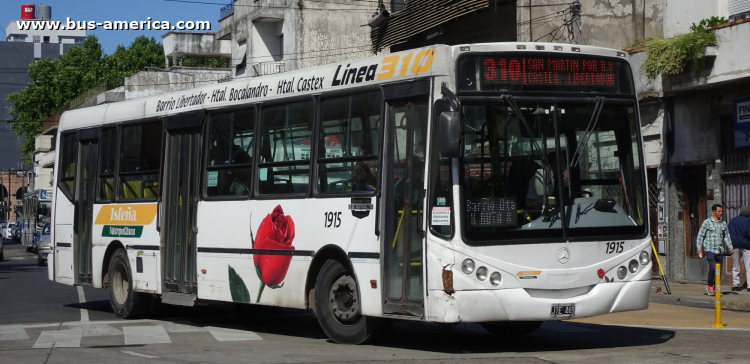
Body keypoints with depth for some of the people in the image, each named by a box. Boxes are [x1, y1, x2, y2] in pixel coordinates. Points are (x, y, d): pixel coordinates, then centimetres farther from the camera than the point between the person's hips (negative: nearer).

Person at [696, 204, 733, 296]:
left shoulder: (723, 223, 12)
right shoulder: (707, 222, -1)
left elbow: (726, 236, 19)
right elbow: (700, 236, 1)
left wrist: (730, 248, 9)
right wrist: (699, 248, -5)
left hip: (720, 250, 5)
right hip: (710, 249, -5)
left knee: (719, 270, 4)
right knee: (713, 268, -18)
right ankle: (709, 286, 0)